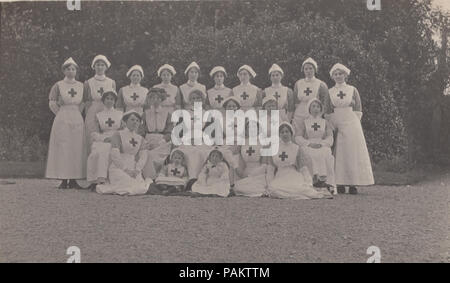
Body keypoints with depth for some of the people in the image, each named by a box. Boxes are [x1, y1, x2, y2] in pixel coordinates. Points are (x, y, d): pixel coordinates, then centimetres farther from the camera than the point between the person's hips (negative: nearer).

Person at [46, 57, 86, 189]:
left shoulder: (81, 86, 11)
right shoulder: (58, 86, 1)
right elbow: (52, 104, -1)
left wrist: (77, 114, 7)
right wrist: (62, 115, -3)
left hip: (77, 120, 3)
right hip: (62, 120, -3)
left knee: (77, 149, 1)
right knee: (63, 149, -5)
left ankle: (73, 180, 5)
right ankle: (63, 180, -2)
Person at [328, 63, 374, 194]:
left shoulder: (353, 90, 8)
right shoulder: (329, 92, 10)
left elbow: (358, 110, 8)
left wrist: (353, 122, -2)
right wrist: (333, 125, -1)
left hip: (352, 124, -1)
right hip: (336, 126, 1)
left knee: (352, 152, -4)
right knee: (339, 154, -3)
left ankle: (353, 184, -2)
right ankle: (340, 184, -2)